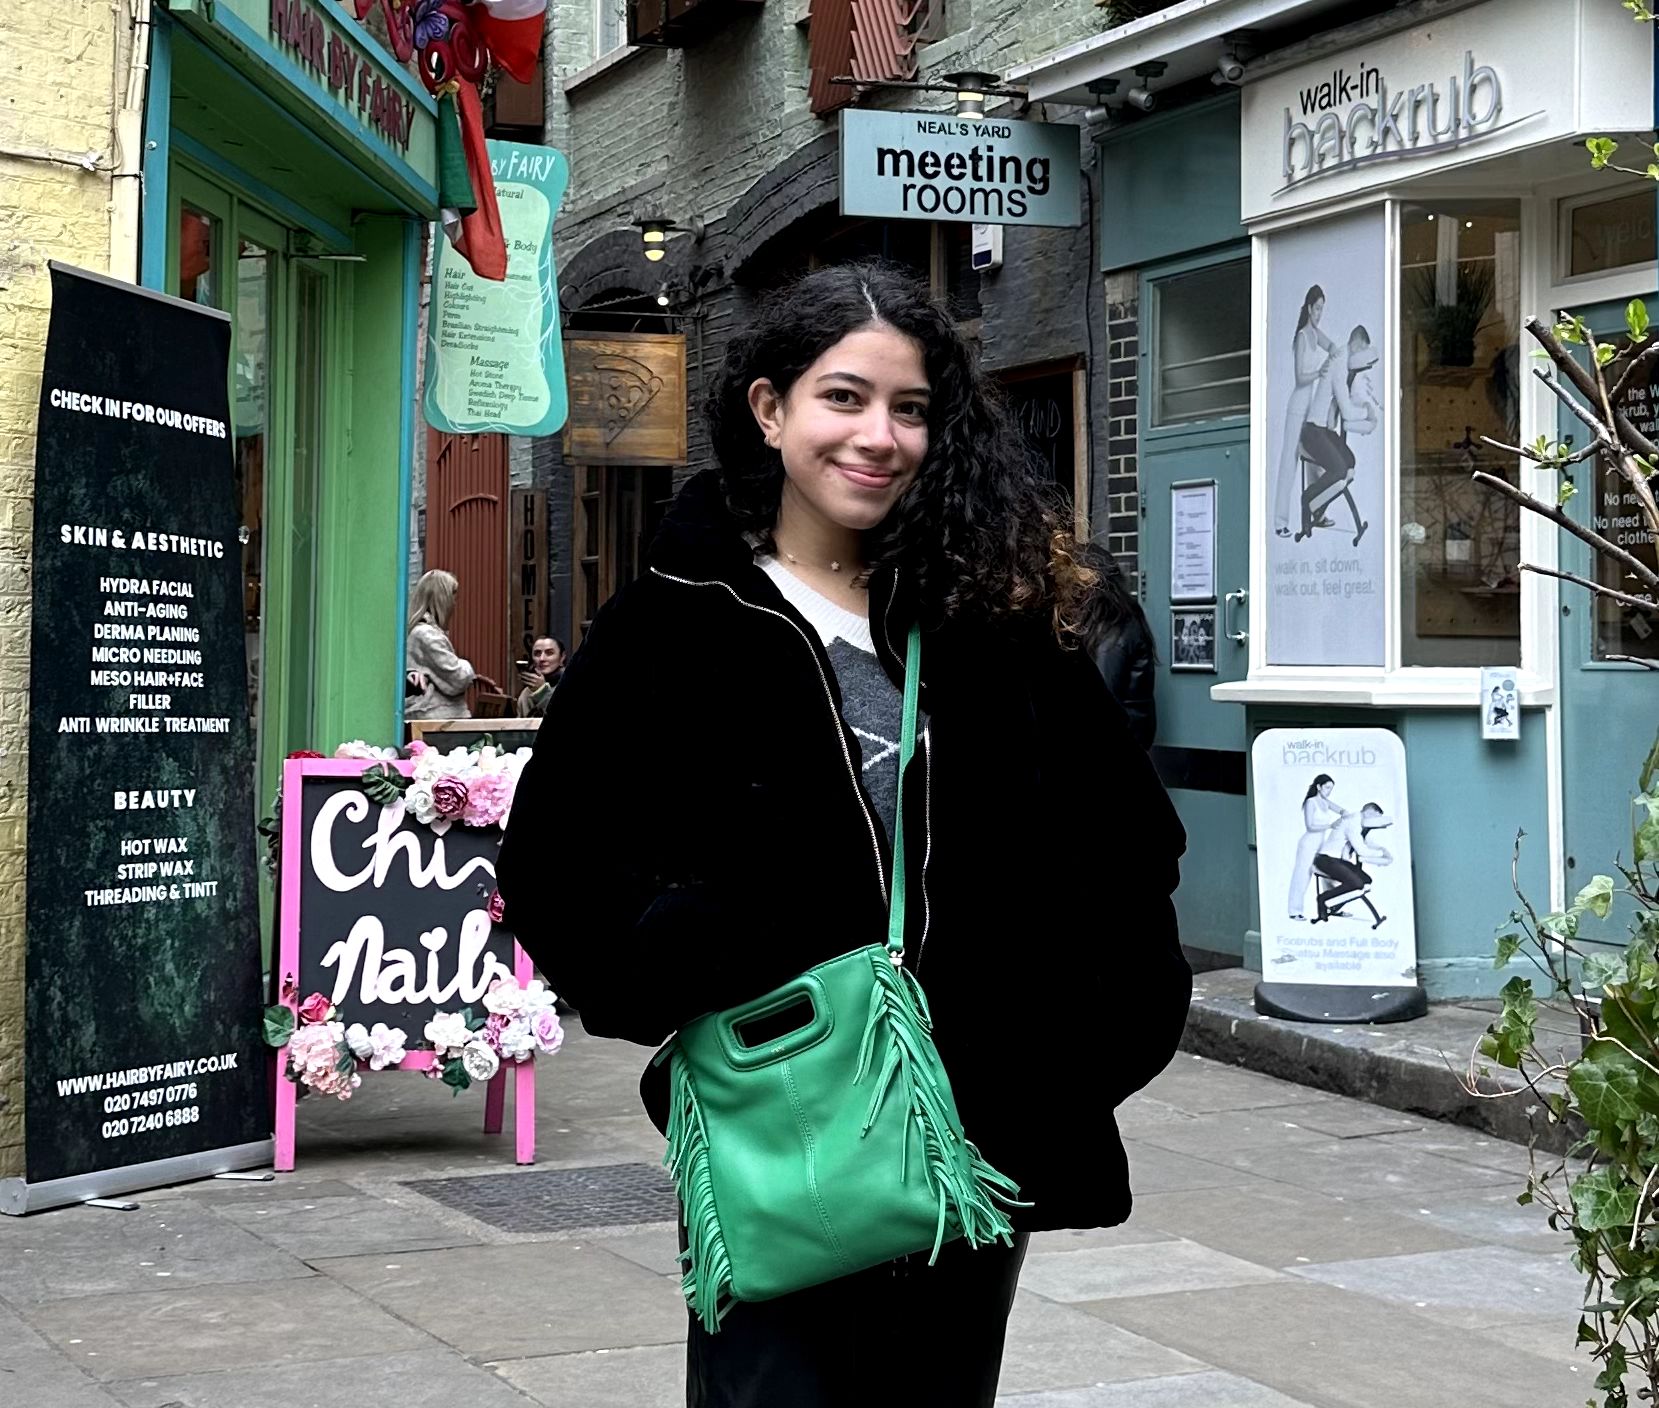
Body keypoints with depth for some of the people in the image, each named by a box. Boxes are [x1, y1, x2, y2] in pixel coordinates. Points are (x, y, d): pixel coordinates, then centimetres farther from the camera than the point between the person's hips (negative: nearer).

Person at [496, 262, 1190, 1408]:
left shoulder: (997, 618, 8)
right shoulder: (677, 627, -1)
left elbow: (1128, 835, 13)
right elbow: (558, 858, -4)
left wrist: (1090, 1030, 1)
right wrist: (700, 974, -18)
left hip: (983, 1137, 4)